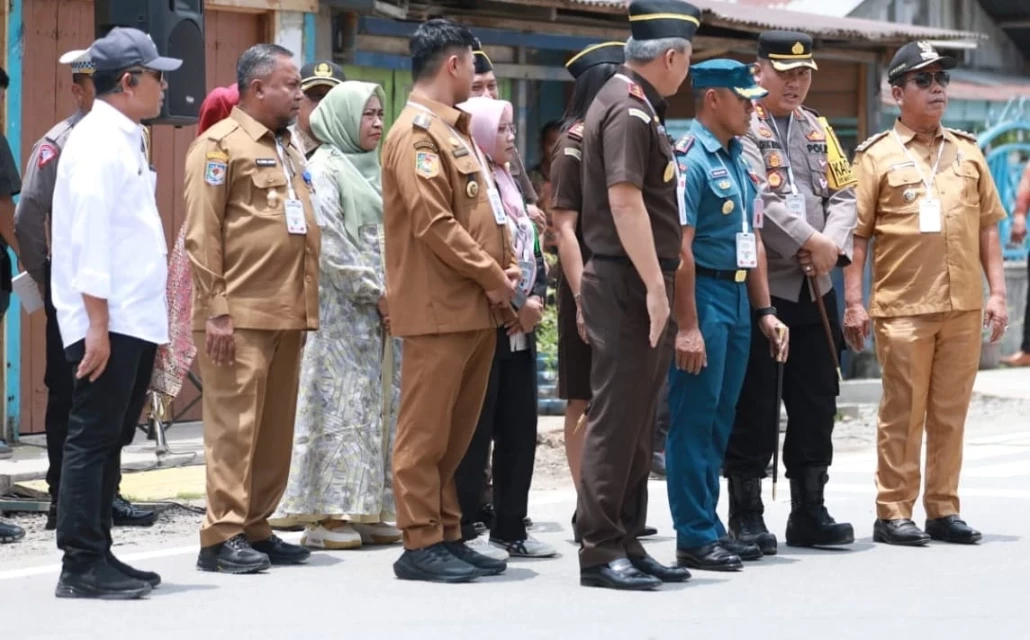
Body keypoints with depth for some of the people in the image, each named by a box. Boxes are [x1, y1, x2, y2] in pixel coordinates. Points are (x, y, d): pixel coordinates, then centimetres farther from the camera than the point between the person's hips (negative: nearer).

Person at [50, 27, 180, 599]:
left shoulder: (126, 140, 17)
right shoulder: (97, 142, -12)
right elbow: (89, 239, -18)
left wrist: (153, 320, 16)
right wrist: (97, 326, -21)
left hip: (137, 322, 9)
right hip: (110, 324, -9)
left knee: (109, 442, 12)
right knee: (92, 441, -6)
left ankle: (99, 557, 17)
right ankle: (82, 567, -3)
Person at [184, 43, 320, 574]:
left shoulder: (287, 149, 21)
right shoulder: (221, 144, -5)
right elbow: (201, 234, -10)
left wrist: (306, 308, 18)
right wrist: (215, 309, -16)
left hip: (288, 314, 8)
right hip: (240, 315, -8)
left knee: (276, 428, 9)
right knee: (235, 425, -7)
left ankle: (255, 528, 16)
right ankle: (223, 536, -4)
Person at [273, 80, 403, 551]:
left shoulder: (371, 171, 19)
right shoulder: (323, 169, -7)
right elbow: (328, 244, -15)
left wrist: (393, 294, 5)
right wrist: (374, 292, -13)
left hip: (380, 313, 8)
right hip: (341, 310, -8)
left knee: (379, 405, 6)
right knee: (340, 405, -8)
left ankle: (368, 512, 11)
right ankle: (326, 516, -5)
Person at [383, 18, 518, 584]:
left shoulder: (452, 132, 20)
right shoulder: (416, 134, -11)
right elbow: (433, 223, -19)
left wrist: (505, 270, 5)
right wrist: (491, 277, -13)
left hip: (475, 307, 10)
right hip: (438, 308, -9)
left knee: (457, 431, 11)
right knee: (426, 430, -5)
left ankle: (447, 535, 17)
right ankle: (420, 544, -2)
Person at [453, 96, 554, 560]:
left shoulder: (510, 185, 17)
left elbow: (532, 250, 18)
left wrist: (535, 300, 1)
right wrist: (514, 304, -12)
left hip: (520, 326, 8)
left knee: (519, 428, 8)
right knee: (475, 430, -5)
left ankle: (511, 528, 14)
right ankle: (463, 530, 1)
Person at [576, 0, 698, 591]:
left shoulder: (636, 106, 17)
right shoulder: (629, 112, -15)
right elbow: (624, 200, -23)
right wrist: (654, 285, -24)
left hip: (637, 284, 10)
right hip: (628, 283, -10)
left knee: (637, 419, 13)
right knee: (616, 417, -7)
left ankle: (627, 542, 19)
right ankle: (601, 550, -4)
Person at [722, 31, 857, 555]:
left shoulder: (819, 129, 16)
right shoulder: (743, 127, -5)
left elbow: (843, 195, 9)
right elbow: (758, 199, -16)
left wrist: (833, 245, -9)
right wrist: (810, 242, -18)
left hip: (816, 289, 7)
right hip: (761, 286, -6)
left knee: (816, 400, 9)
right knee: (753, 404, -2)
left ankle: (809, 512, 18)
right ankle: (746, 516, 5)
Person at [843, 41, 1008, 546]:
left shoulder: (967, 151, 13)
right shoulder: (877, 156, 1)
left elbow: (988, 228, 15)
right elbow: (857, 233, -1)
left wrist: (997, 293, 8)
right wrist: (853, 302, -7)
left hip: (964, 308, 4)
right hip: (903, 308, -4)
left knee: (951, 413, 7)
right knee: (902, 412, -1)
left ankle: (943, 509, 15)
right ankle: (893, 514, 5)